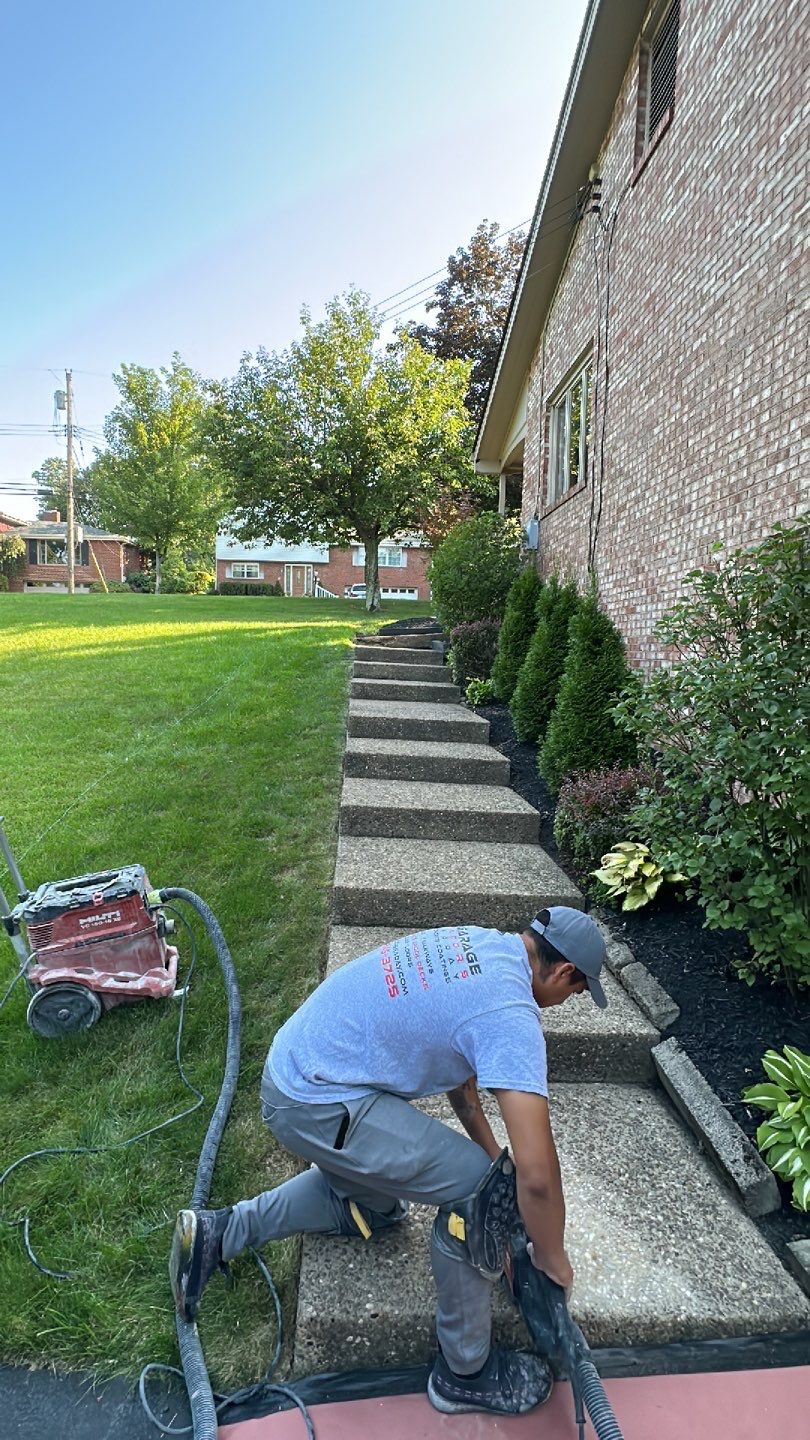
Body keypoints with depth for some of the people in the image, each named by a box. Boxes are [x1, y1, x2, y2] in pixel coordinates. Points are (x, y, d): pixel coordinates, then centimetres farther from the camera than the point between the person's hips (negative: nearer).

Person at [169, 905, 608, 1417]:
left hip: (294, 1064, 9)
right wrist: (552, 1256, -1)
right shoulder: (511, 1015, -20)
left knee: (372, 1201, 30)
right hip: (318, 1105, -9)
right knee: (477, 1191, -3)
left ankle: (219, 1233, 31)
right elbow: (537, 1174, -21)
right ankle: (465, 1370, 18)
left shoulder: (483, 943, 7)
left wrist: (491, 1152, 24)